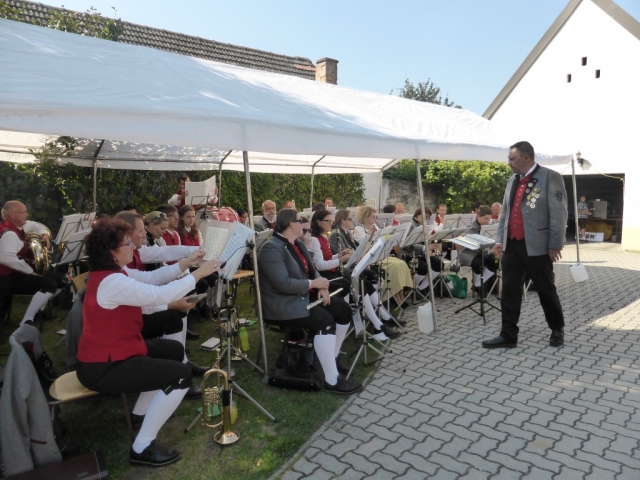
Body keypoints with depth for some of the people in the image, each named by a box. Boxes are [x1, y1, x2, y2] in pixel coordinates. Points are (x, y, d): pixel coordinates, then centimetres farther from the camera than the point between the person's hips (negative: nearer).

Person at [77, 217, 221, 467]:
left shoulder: (109, 272, 5)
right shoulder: (112, 282, -27)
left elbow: (150, 278, 8)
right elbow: (159, 294, -30)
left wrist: (185, 263, -1)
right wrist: (199, 273, -21)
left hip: (109, 352, 11)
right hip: (103, 368, -11)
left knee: (175, 349, 20)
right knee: (182, 374, -15)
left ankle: (146, 407, 32)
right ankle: (142, 448, -3)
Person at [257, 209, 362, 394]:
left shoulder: (298, 243, 12)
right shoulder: (271, 248, -19)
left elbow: (311, 270, 14)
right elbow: (283, 284, -28)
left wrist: (322, 286, -6)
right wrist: (313, 284, -19)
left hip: (305, 295, 10)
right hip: (283, 303, -10)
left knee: (343, 309, 0)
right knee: (324, 321, -28)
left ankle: (334, 357, 19)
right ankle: (332, 381, -19)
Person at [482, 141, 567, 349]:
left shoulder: (550, 177, -6)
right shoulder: (512, 180, 13)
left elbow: (559, 214, -10)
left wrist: (555, 245, -12)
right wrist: (500, 240, 9)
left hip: (537, 246, -6)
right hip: (511, 246, 6)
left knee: (546, 291, 9)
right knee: (509, 291, 5)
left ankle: (557, 329, 30)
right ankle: (508, 335, 13)